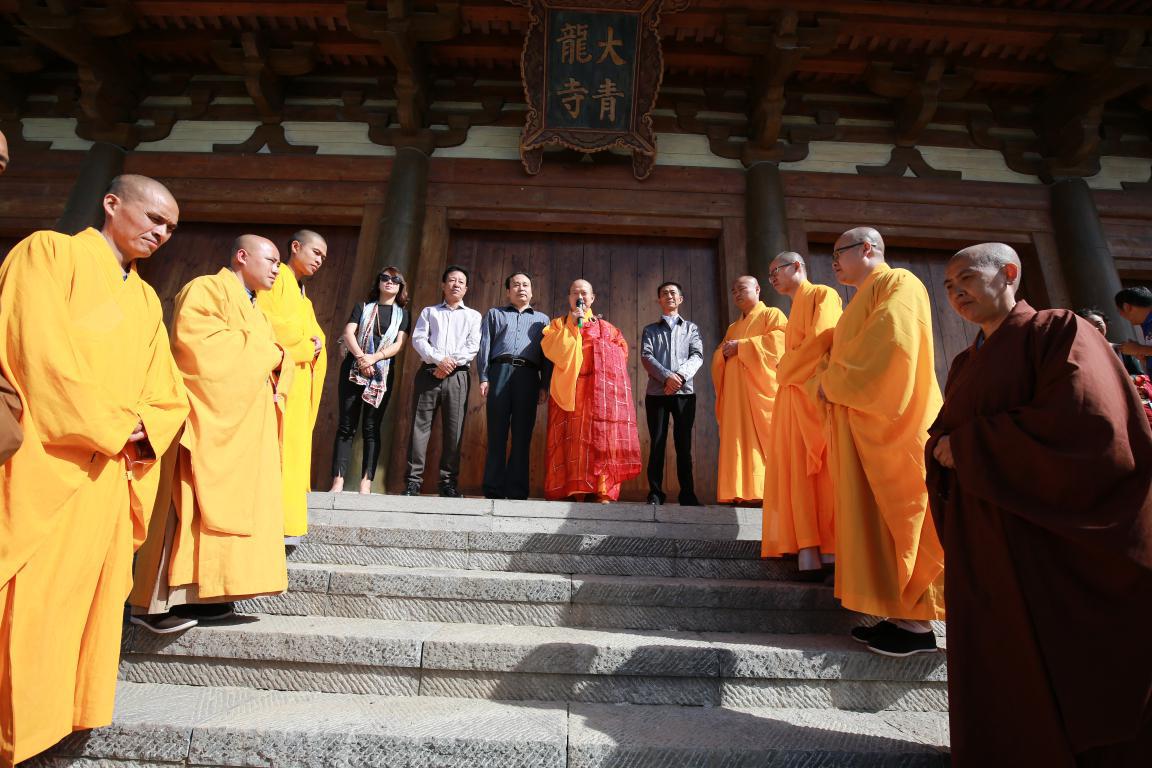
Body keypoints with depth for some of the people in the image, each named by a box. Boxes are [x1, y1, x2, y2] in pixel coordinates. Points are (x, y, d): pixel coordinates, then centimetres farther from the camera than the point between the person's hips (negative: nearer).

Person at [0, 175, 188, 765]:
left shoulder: (147, 302, 18)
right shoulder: (49, 252, 0)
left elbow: (167, 398, 16)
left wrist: (140, 433, -3)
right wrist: (110, 430, -10)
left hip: (107, 483, 6)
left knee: (86, 608, 10)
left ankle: (66, 716, 22)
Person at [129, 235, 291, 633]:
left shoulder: (255, 310, 23)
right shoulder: (205, 290, -5)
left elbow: (272, 360, 20)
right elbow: (202, 346, -20)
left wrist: (279, 362, -4)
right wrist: (266, 352, -11)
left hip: (246, 423, 9)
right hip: (210, 418, -9)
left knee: (231, 504, 6)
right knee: (192, 506, -8)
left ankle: (197, 593, 12)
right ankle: (155, 602, 1)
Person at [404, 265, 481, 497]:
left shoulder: (473, 316, 16)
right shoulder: (429, 311, 18)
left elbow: (473, 347, 3)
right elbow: (418, 339, 4)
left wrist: (451, 364, -10)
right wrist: (439, 360, -12)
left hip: (457, 376, 0)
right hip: (428, 372, 1)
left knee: (454, 429, -3)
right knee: (420, 425, -4)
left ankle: (448, 481, 3)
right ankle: (414, 480, 0)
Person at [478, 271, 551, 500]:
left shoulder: (542, 319, 25)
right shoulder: (495, 314, 23)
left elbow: (547, 354, 15)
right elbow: (484, 346, 11)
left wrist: (545, 385, 2)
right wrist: (483, 377, -3)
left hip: (529, 376, 1)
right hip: (500, 371, -1)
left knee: (522, 435, -3)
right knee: (497, 433, -5)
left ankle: (517, 491, -2)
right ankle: (493, 491, -3)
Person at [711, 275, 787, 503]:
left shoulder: (772, 314, 9)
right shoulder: (733, 327, 28)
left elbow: (779, 339, -10)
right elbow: (717, 357, 24)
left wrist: (741, 346, -9)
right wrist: (724, 352, 0)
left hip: (760, 388, -6)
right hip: (735, 392, 6)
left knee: (763, 438, -12)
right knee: (738, 439, -3)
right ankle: (740, 492, -6)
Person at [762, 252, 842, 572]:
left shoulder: (822, 295, 0)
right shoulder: (795, 308, 25)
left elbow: (820, 341, -13)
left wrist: (784, 371, -3)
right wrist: (786, 372, 5)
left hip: (813, 395, -8)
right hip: (793, 396, 8)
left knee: (820, 469, -8)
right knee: (798, 470, 1)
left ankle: (830, 546, -5)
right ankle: (808, 544, 2)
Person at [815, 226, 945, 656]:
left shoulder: (898, 284, -5)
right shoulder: (864, 298, 23)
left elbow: (889, 346, -20)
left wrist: (832, 382, -11)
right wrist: (828, 381, 3)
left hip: (892, 426, -9)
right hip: (863, 427, 9)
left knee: (902, 517, -5)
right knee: (879, 519, 7)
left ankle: (917, 624, 4)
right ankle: (901, 615, 14)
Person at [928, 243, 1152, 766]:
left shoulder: (1059, 332, -5)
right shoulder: (965, 364, 15)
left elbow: (1085, 426, -19)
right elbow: (943, 440, 16)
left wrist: (968, 446, -15)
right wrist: (944, 448, -9)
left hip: (1055, 541, -6)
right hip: (984, 549, 6)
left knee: (1071, 678, 5)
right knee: (1003, 680, 11)